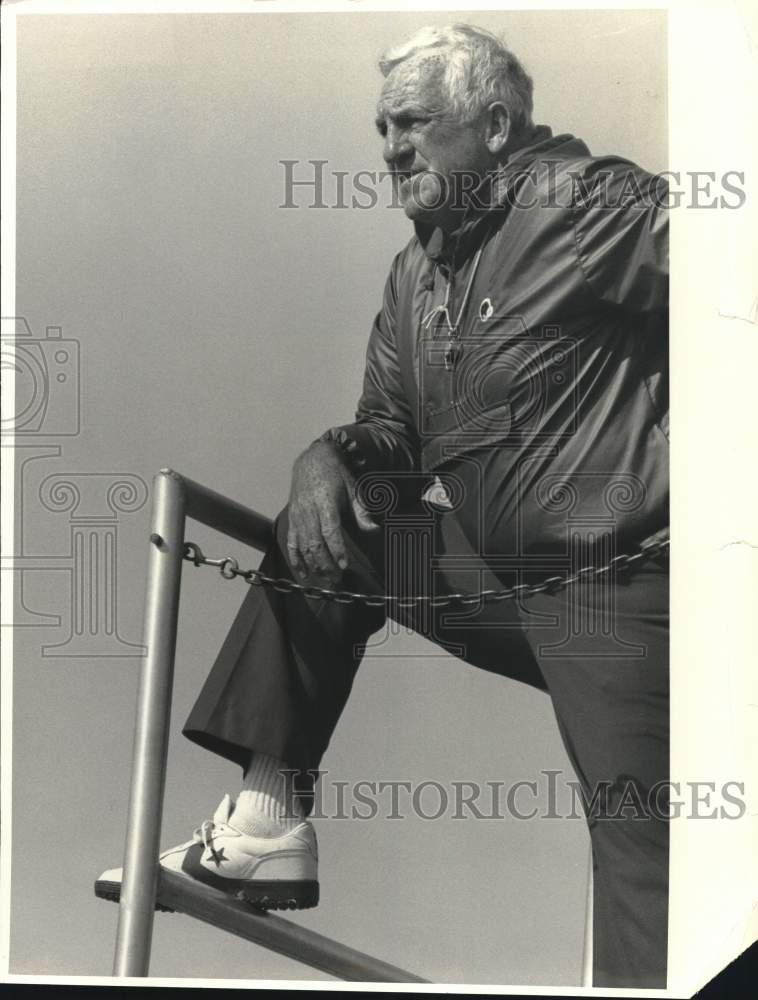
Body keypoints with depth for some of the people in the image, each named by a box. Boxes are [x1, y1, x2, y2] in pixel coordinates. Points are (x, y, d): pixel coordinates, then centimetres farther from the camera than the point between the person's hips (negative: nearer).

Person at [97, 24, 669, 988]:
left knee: (640, 855, -9)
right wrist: (330, 457, -7)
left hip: (610, 577, -7)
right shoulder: (415, 273, 14)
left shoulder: (589, 201, -8)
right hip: (491, 571, 7)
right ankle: (266, 825, 5)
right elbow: (391, 431, 16)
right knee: (316, 540, 6)